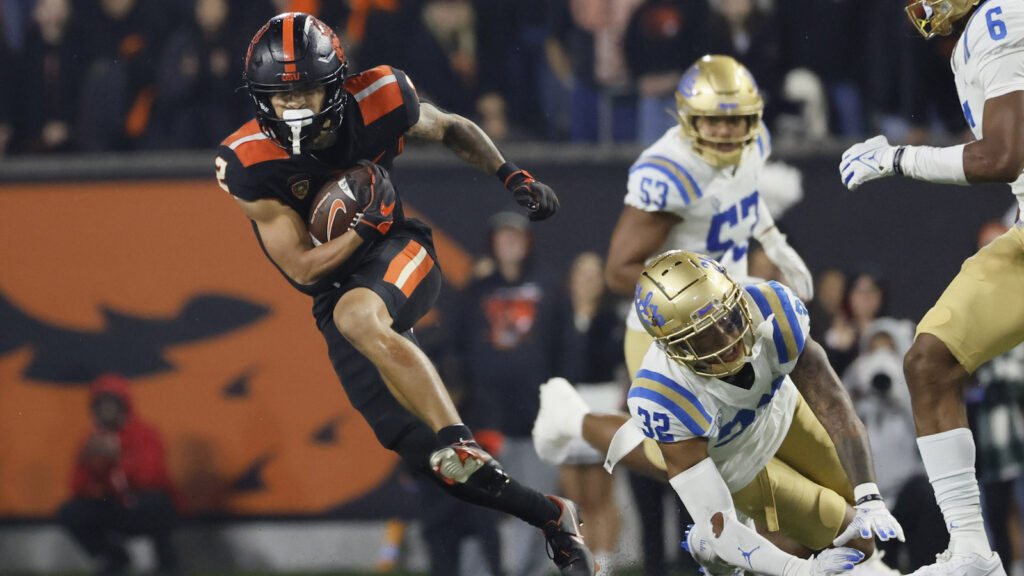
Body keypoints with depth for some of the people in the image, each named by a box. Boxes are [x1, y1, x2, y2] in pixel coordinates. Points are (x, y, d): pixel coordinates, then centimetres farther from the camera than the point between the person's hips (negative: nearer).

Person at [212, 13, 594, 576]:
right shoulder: (251, 164, -18)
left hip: (400, 255, -1)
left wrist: (512, 177, -3)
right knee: (434, 459, -9)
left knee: (357, 316, -39)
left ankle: (461, 443, -40)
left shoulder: (379, 101, -14)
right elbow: (303, 268, -12)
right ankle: (551, 518, 7)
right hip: (334, 290, 1)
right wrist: (367, 227, -25)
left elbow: (451, 129, 9)